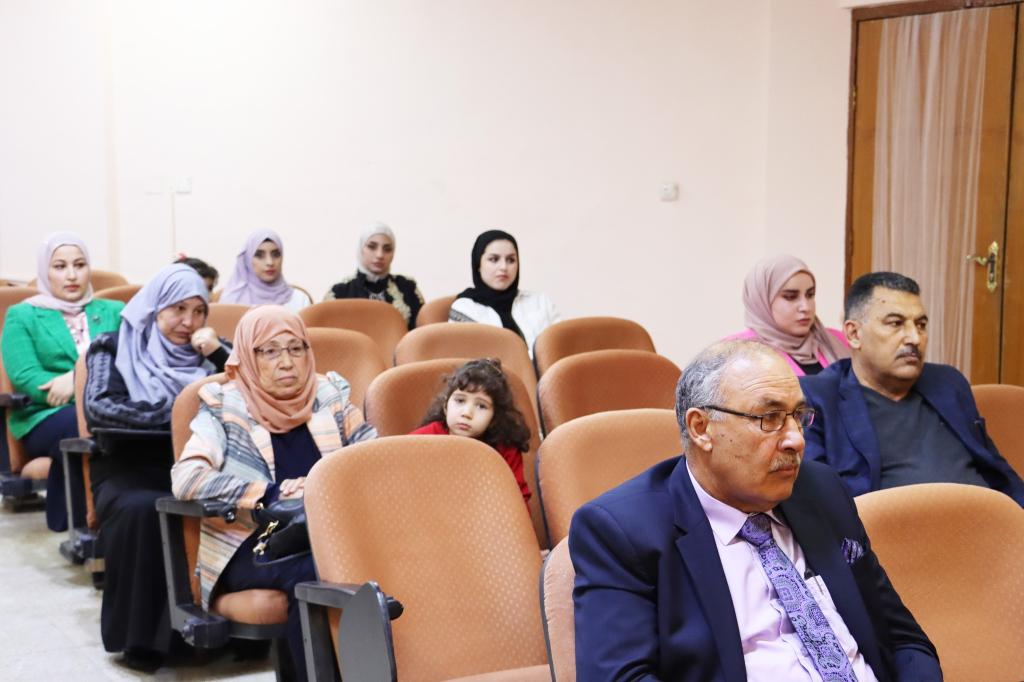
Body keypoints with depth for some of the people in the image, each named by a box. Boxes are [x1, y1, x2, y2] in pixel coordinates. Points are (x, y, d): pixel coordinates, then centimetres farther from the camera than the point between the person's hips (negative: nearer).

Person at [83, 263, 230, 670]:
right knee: (142, 510, -38)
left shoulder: (208, 351, 20)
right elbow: (98, 408, -8)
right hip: (131, 467, -2)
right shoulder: (114, 347, 10)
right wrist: (174, 409, -13)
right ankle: (143, 637, -25)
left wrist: (219, 356, -2)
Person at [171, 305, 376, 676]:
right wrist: (272, 492, -19)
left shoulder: (330, 395, 13)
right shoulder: (224, 406, 3)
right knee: (310, 572, -35)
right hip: (249, 548, -3)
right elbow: (184, 479, -10)